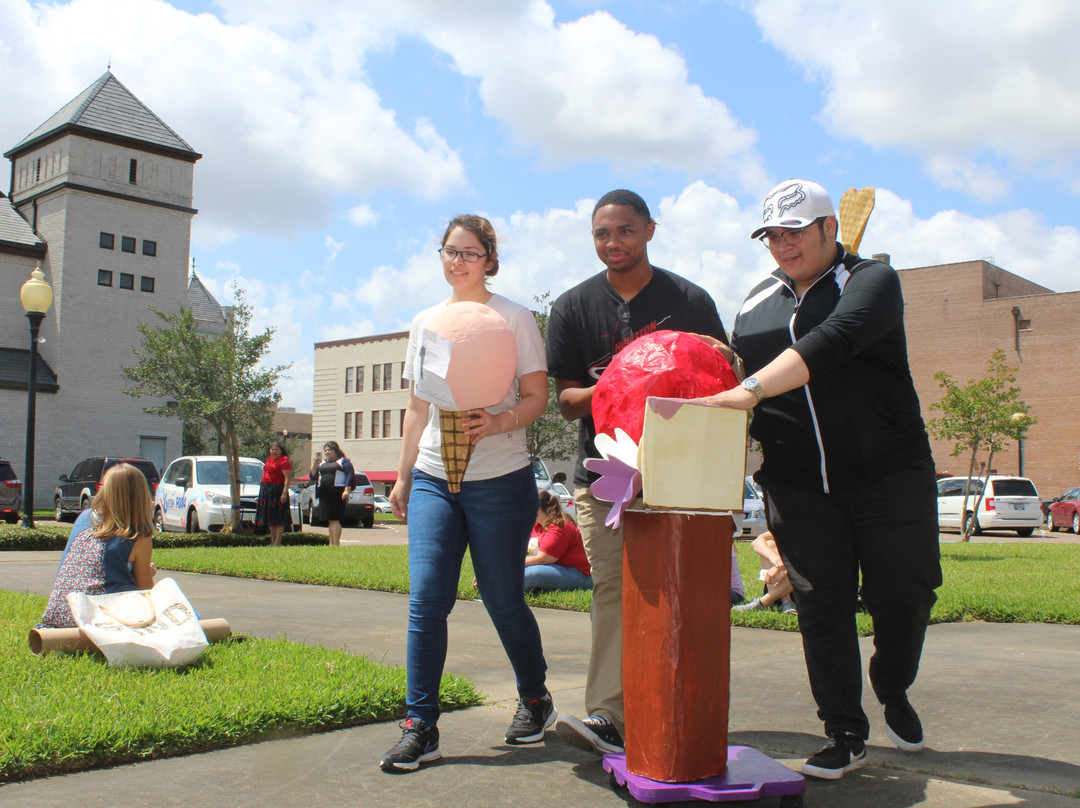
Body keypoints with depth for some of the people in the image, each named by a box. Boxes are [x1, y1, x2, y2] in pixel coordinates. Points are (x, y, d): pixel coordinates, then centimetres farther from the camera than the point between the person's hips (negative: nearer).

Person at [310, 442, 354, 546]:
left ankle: (336, 544, -15)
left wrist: (347, 490, -16)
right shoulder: (322, 463, 22)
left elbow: (350, 476, -5)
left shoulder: (344, 461, 3)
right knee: (329, 520, 8)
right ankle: (331, 543, 12)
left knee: (334, 519, -12)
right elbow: (313, 476, 17)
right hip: (324, 494, 6)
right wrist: (315, 464, 3)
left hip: (337, 494, -6)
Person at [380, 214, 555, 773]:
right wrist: (403, 476, 15)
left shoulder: (514, 319, 0)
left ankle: (535, 699, 28)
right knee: (426, 600, -5)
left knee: (504, 602, 4)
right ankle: (420, 726, 2)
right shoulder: (425, 323, 13)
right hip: (433, 480, 4)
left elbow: (536, 398, -4)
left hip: (500, 481, -4)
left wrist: (498, 423, -23)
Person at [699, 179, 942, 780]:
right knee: (822, 606, 2)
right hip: (797, 483, 3)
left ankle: (893, 691, 31)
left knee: (903, 594, 1)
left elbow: (829, 342, -26)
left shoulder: (872, 281, -7)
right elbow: (741, 371, 20)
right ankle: (846, 735, 14)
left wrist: (751, 390, -37)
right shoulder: (759, 301, 12)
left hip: (888, 473, -3)